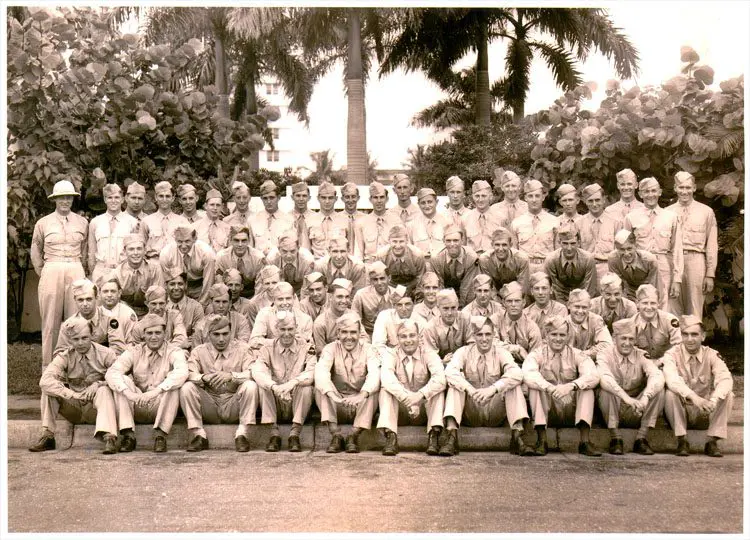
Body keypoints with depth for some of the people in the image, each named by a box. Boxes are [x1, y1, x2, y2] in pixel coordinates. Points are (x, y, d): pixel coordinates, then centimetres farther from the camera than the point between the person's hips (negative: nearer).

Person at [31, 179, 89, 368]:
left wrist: (78, 269, 9)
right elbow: (35, 252, 14)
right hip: (51, 272, 0)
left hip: (76, 271, 1)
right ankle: (48, 365, 8)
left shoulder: (82, 223, 9)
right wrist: (43, 273, 8)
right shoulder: (43, 223, 7)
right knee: (50, 322, 1)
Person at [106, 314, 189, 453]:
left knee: (174, 382, -27)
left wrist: (155, 391, -39)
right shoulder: (135, 352, 2)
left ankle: (160, 434, -26)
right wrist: (129, 393, -33)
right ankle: (128, 434, -21)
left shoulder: (174, 352, -4)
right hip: (137, 408, 2)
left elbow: (182, 372, -27)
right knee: (123, 380, -19)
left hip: (161, 408, -2)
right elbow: (111, 373, -14)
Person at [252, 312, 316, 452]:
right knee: (264, 386, -25)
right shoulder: (268, 349, 0)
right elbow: (257, 372, -19)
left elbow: (312, 372, -19)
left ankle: (295, 434, -21)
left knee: (306, 386, -28)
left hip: (297, 404, -1)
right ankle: (274, 433, -19)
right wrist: (274, 387, -39)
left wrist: (293, 382, -39)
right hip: (275, 405, 1)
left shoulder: (306, 348, -1)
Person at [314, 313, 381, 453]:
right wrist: (332, 394, -42)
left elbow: (374, 374, -22)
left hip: (360, 405, -1)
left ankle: (354, 435, -24)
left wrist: (362, 395, -42)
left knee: (372, 389, -28)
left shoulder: (368, 349, -2)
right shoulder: (330, 349, -1)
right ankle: (336, 435, -25)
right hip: (336, 406, 1)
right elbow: (320, 372, -22)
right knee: (320, 387, -25)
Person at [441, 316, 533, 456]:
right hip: (470, 413, 0)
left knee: (513, 383, -20)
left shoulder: (501, 353, -1)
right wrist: (470, 389, -37)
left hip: (496, 414, 0)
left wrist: (492, 389, -36)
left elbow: (517, 374, -22)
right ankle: (452, 437, -32)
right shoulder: (464, 352, -1)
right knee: (456, 383, -23)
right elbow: (450, 372, -21)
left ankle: (517, 437, -25)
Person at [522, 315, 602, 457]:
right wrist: (550, 388, -41)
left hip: (572, 412, 1)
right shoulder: (537, 355, 0)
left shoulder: (577, 355, 2)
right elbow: (528, 374, -24)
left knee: (586, 386, -21)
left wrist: (571, 386, -37)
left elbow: (594, 376, -18)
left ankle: (584, 441, -27)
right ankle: (542, 440, -27)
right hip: (547, 412, -1)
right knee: (535, 385, -25)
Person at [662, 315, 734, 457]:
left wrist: (713, 400, -41)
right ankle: (682, 441, -17)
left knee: (728, 395, -22)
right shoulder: (672, 354, -9)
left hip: (705, 413, 2)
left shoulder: (712, 355, -3)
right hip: (680, 412, -2)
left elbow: (725, 379, -21)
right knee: (671, 394, -31)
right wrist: (694, 397, -46)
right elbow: (671, 379, -29)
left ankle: (712, 442, -14)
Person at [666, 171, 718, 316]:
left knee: (694, 312, 0)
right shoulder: (667, 212, 11)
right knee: (673, 311, 2)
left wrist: (710, 274, 2)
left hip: (695, 261, -1)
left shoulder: (706, 212, 8)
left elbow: (712, 245, 7)